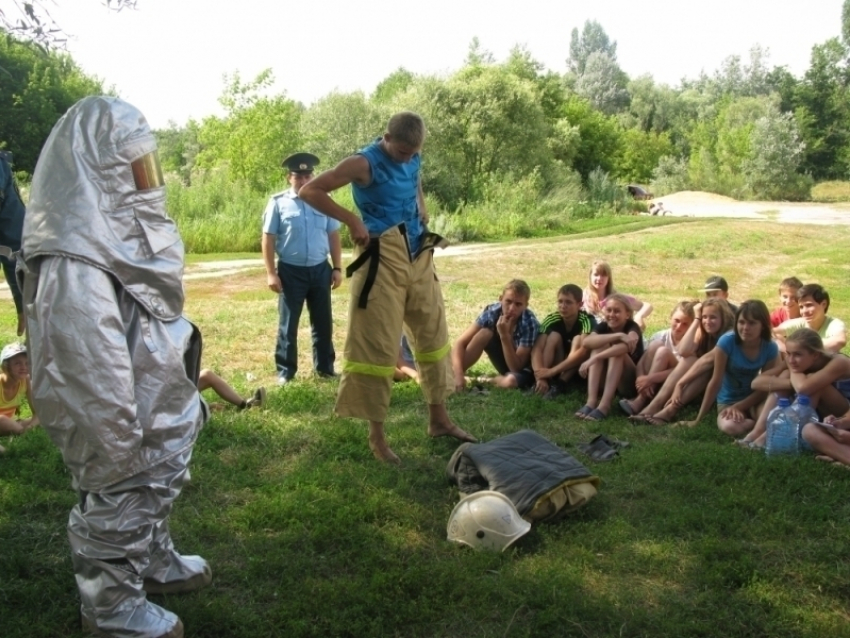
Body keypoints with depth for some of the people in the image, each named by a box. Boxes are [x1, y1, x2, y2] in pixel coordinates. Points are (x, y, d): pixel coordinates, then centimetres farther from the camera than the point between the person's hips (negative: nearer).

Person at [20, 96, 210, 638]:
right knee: (116, 505, 10)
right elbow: (92, 366, -27)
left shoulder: (121, 228, 4)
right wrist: (117, 444, -22)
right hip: (123, 424, -9)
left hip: (158, 413, 9)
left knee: (157, 489, 26)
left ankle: (156, 563, 48)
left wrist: (185, 396, 18)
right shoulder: (76, 262, -27)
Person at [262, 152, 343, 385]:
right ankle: (285, 371, 15)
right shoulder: (278, 203, -2)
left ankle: (325, 367, 23)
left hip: (320, 270, 3)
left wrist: (337, 268, 4)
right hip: (290, 271, -3)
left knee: (323, 323, 11)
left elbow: (333, 236, 8)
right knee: (288, 325, 5)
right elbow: (268, 239, -4)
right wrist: (271, 273, -9)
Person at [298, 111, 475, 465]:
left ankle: (439, 419, 29)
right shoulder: (364, 163, -11)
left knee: (434, 334, 14)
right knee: (378, 345, -2)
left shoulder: (413, 160, 9)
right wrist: (352, 220, -18)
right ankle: (377, 434, 10)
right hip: (383, 257, -8)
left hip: (418, 255, 8)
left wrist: (425, 228, 15)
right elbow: (309, 191, -14)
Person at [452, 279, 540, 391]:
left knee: (510, 381, -38)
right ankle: (451, 375, -13)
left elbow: (516, 367, -29)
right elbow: (460, 343, -21)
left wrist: (505, 336, -39)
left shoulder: (530, 324, -29)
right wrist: (458, 374, -36)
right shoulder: (493, 311, -19)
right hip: (507, 361, 4)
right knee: (485, 333, -23)